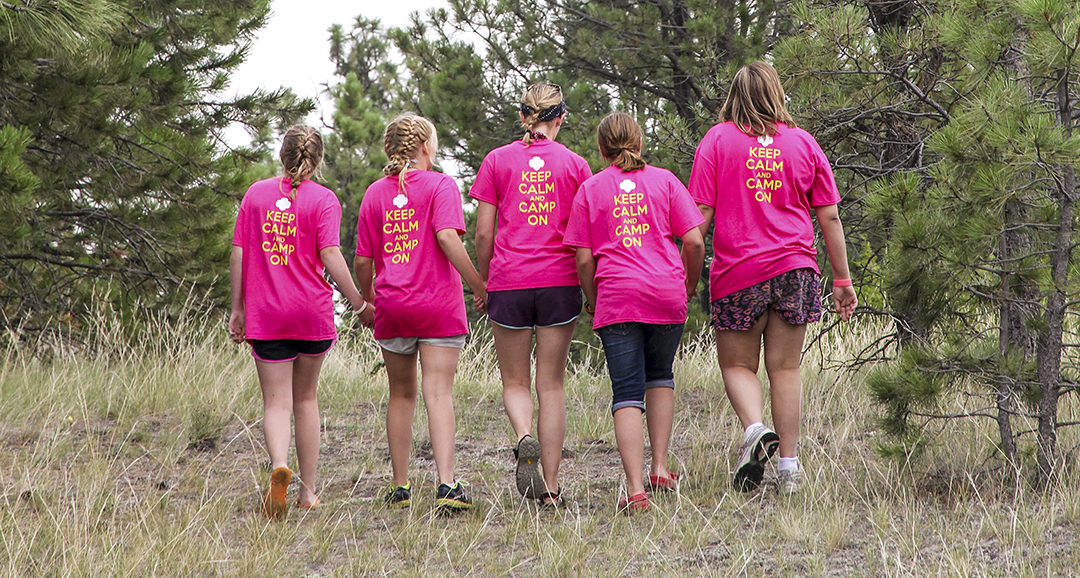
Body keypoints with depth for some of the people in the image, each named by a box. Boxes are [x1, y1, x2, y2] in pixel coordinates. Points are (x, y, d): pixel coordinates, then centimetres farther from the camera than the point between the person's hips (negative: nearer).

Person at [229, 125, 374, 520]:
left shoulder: (256, 194, 6)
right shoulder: (323, 199, -3)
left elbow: (238, 254, 5)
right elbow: (330, 256, -12)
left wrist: (237, 308, 12)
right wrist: (359, 305, -5)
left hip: (265, 313, 1)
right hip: (312, 310, -1)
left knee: (276, 402, 1)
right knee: (306, 397, 15)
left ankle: (280, 466, -28)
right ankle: (308, 491, 19)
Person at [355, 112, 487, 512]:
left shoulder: (375, 194, 8)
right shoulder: (440, 185, -3)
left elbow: (363, 260, 8)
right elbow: (448, 239, -17)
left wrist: (367, 299, 24)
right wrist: (479, 286, -12)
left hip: (392, 304, 3)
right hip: (438, 304, -3)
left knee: (401, 395, 14)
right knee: (438, 393, -6)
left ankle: (400, 488, 14)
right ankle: (446, 485, -18)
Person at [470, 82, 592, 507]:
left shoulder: (497, 161, 4)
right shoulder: (574, 164, 4)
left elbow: (484, 233, 1)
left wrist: (483, 281, 13)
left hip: (509, 281, -1)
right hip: (560, 281, 1)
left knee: (515, 381, 12)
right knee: (551, 385, 6)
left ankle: (525, 438, -19)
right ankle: (551, 486, 2)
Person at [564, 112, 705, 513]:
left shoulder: (590, 189, 8)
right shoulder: (663, 180, 9)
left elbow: (584, 259, 3)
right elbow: (694, 241, 2)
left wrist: (592, 300, 18)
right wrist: (690, 285, 17)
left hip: (616, 296, -1)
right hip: (667, 292, 1)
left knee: (627, 392, -3)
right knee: (660, 375, 24)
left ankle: (635, 489, -16)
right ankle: (660, 467, 19)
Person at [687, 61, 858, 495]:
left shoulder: (718, 140, 1)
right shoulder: (802, 143, 7)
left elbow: (700, 216, -4)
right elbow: (828, 217, 7)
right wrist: (842, 280, 13)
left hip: (737, 271, -2)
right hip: (795, 267, 2)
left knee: (737, 365, 11)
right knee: (785, 368, 7)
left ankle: (754, 429, -15)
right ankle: (789, 465, 5)